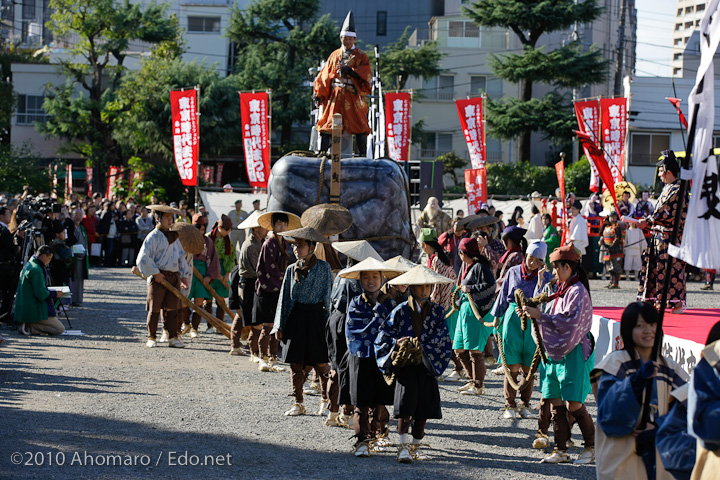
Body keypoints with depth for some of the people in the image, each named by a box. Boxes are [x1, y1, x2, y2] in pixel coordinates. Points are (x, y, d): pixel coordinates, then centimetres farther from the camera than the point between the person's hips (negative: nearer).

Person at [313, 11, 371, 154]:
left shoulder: (361, 56, 8)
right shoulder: (334, 55, 15)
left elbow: (366, 74, -6)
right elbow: (324, 75, 11)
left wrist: (351, 71, -19)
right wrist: (319, 93, 1)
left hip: (353, 96, -2)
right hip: (335, 96, 2)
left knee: (359, 127, -7)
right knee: (326, 126, -3)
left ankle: (362, 155, -1)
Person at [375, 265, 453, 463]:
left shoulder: (437, 311, 7)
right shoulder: (401, 311, 1)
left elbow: (441, 339, -1)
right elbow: (384, 335, 0)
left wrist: (423, 346, -15)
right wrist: (398, 342, -19)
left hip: (427, 365, 3)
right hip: (405, 365, -2)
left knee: (424, 409, 5)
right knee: (405, 406, -11)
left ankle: (416, 446, 18)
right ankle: (403, 447, -10)